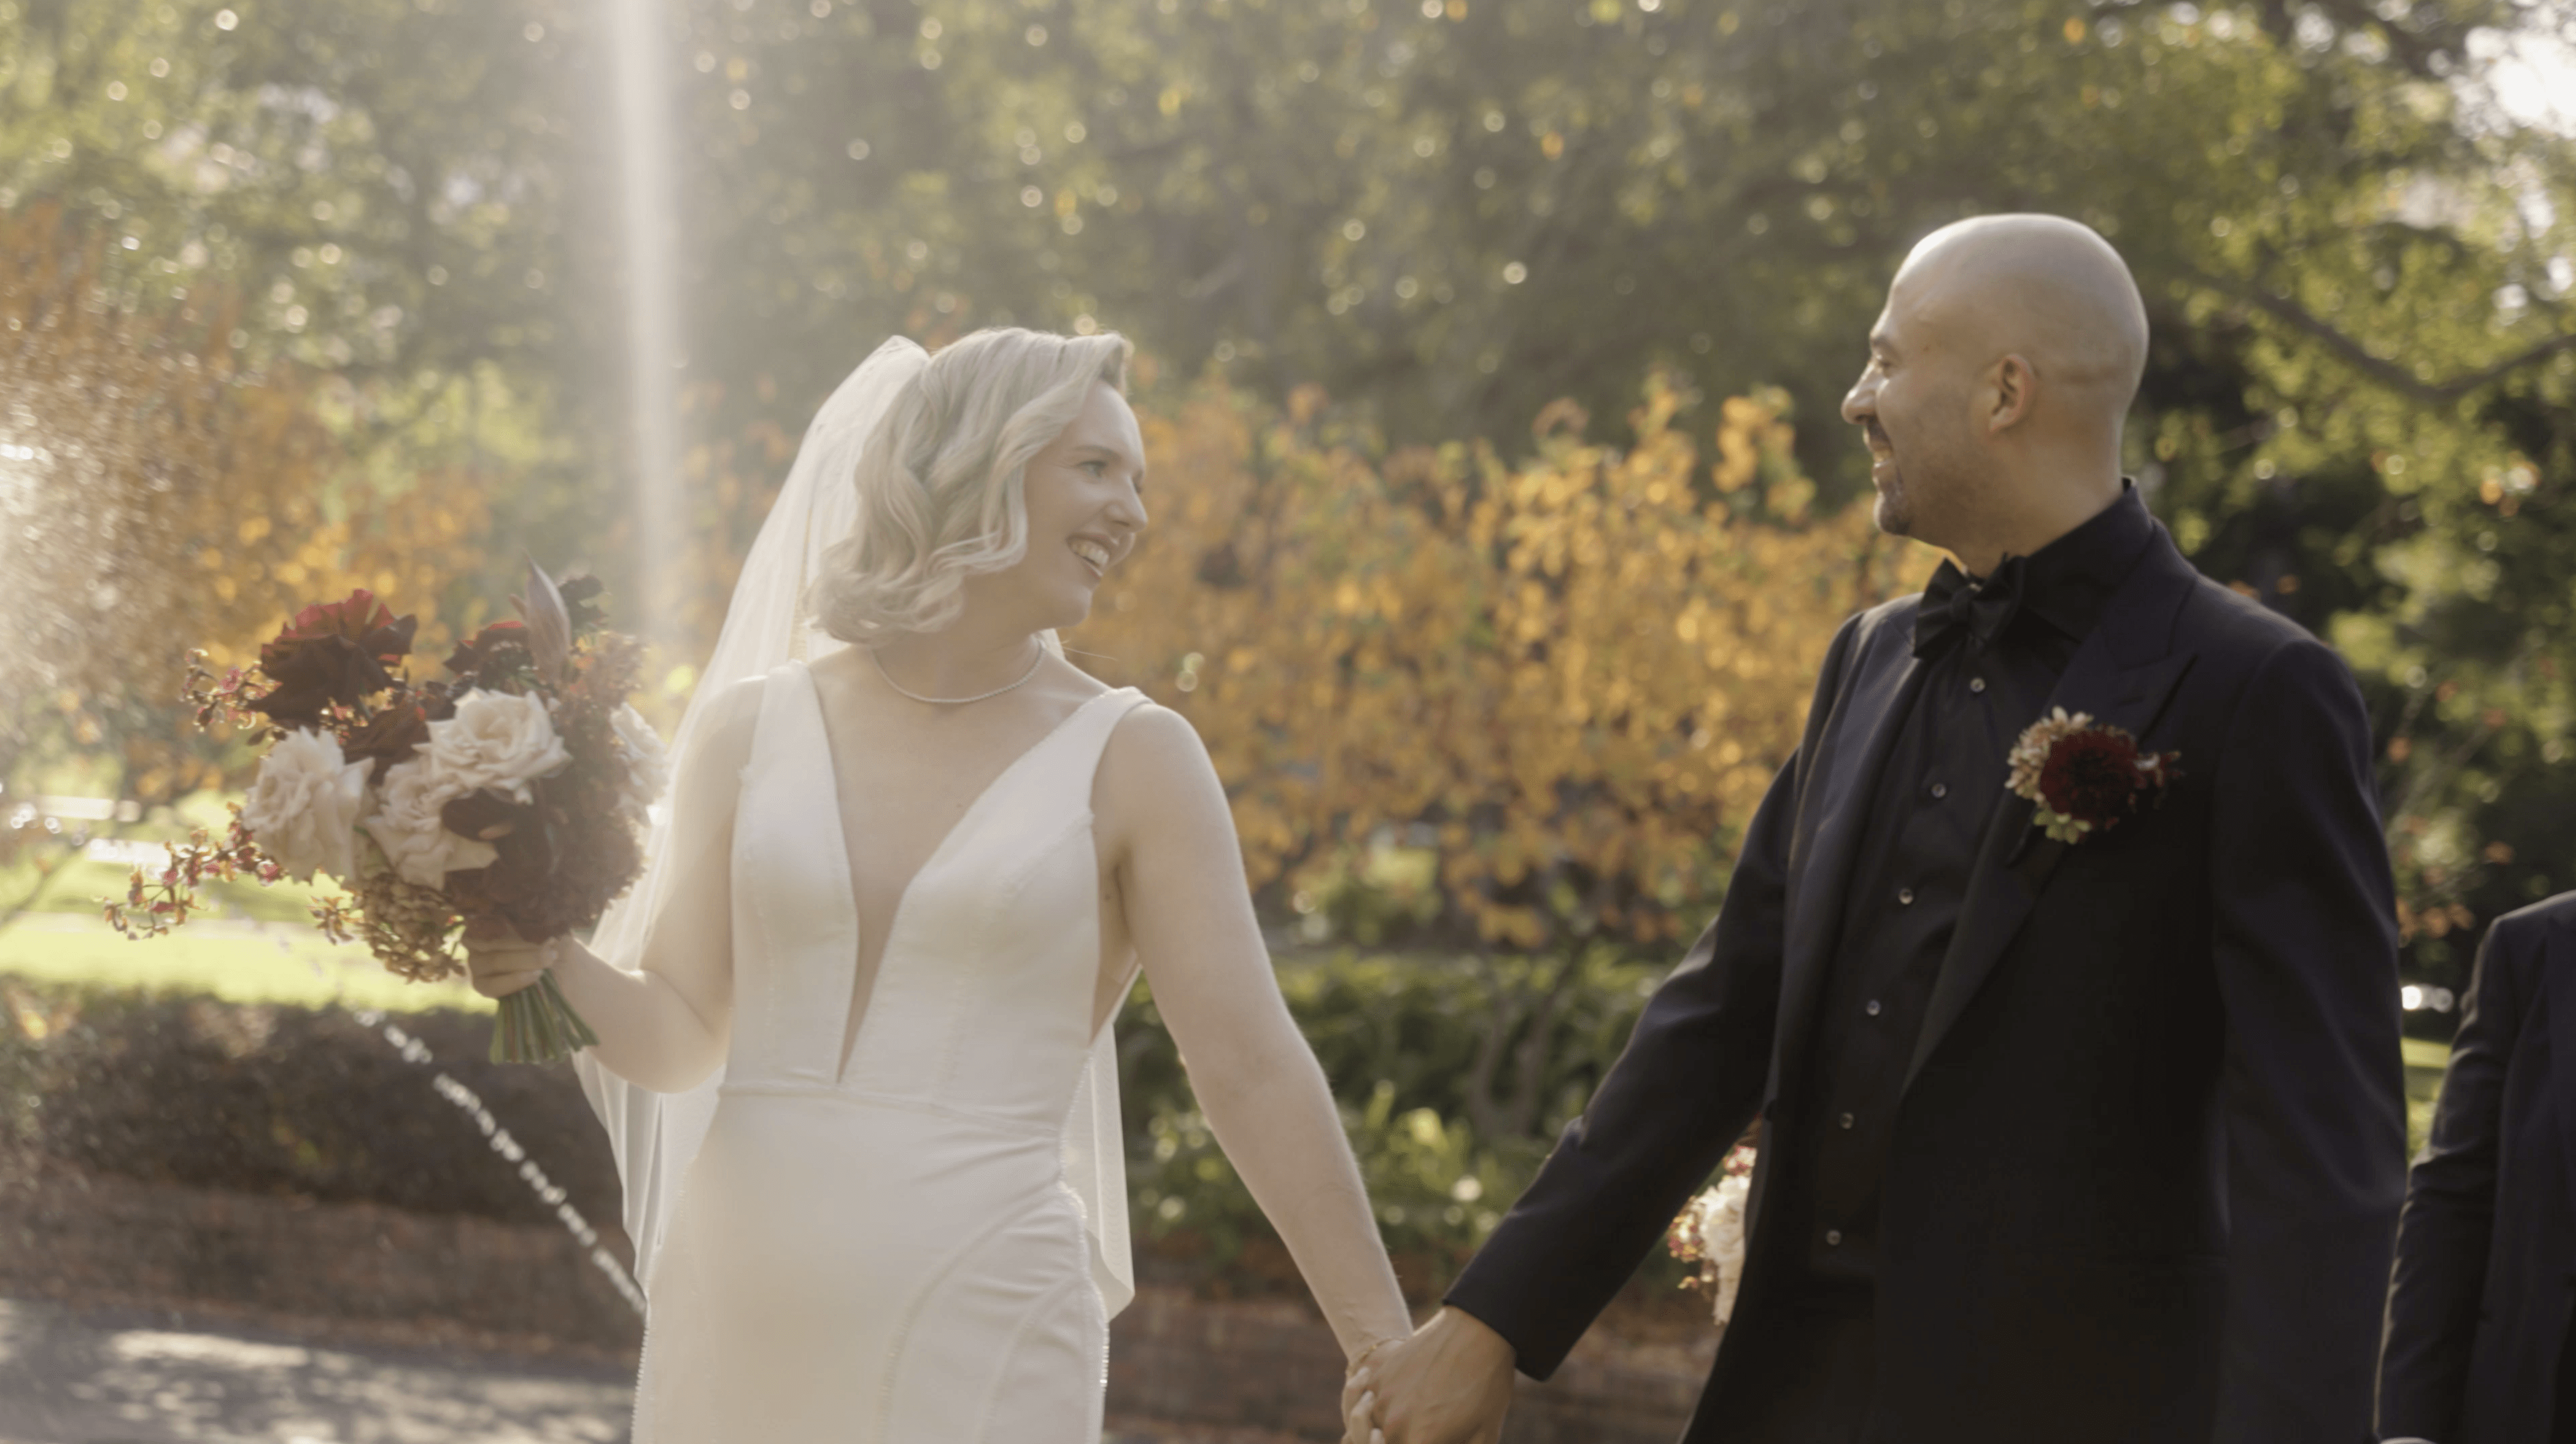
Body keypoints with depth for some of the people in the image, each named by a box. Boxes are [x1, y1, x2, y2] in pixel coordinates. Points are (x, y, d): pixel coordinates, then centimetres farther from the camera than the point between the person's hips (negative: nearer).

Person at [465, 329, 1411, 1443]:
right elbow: (683, 1035, 10)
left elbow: (1252, 1071, -3)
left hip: (980, 1348, -2)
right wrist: (552, 964, -11)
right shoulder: (750, 726, 6)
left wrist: (1386, 1352, -7)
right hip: (733, 1329, 2)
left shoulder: (1130, 759, 0)